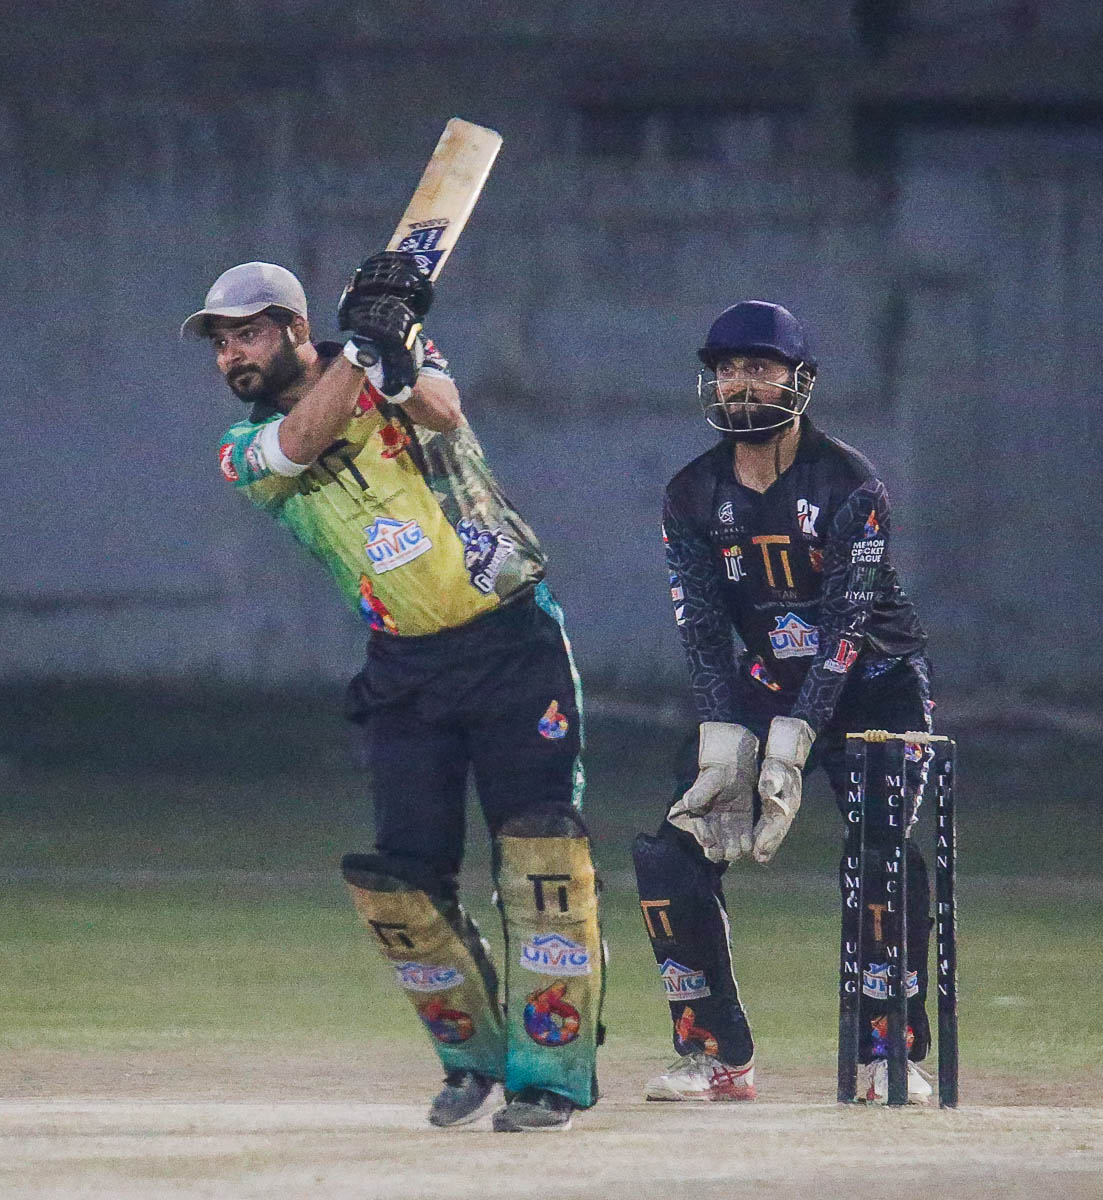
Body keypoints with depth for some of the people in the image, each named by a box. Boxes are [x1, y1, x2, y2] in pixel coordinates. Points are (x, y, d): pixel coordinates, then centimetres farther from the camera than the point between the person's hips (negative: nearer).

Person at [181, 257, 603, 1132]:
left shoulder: (406, 362, -1)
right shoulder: (248, 451, 2)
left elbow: (440, 410, -23)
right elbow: (302, 442, -21)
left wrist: (398, 350, -40)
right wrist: (363, 345, -29)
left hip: (513, 641, -3)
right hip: (405, 667, 3)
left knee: (542, 851, -14)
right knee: (402, 879, -2)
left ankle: (550, 1070, -11)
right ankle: (473, 1057, 18)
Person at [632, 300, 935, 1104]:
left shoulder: (849, 485, -15)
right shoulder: (693, 497, -1)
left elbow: (846, 625, -21)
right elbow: (704, 634, -7)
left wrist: (788, 749, -29)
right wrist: (725, 752, -21)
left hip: (871, 686, -4)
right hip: (762, 690, 4)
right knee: (671, 852, -11)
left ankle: (889, 1053, -10)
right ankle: (717, 1058, -1)